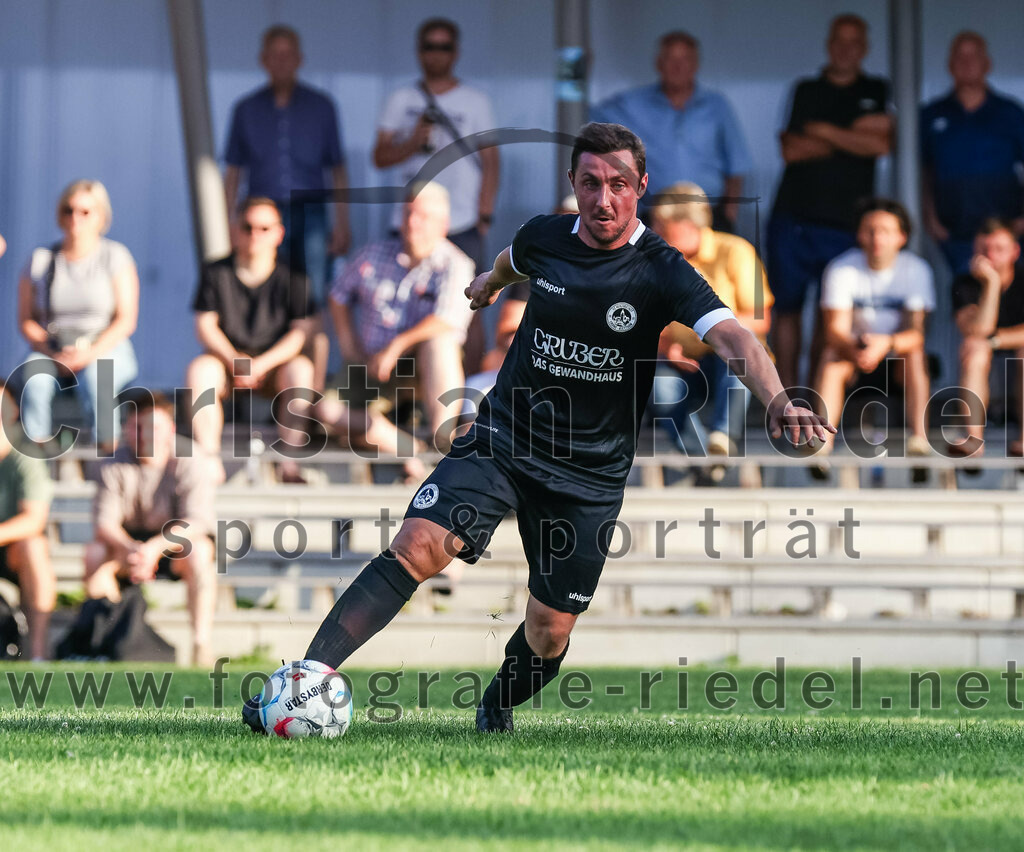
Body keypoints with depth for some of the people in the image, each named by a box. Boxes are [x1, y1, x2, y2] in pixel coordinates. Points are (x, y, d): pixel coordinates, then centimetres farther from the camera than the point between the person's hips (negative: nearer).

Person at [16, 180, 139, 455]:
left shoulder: (115, 257, 2)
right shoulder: (40, 260, 8)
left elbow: (126, 321, -4)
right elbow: (25, 320, 7)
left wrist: (91, 354, -18)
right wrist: (54, 354, -10)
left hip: (106, 351, -2)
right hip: (52, 352, 2)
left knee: (94, 376, -37)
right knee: (35, 374, -33)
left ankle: (109, 451, -33)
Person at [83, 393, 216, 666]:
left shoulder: (187, 461, -17)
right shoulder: (115, 466, -10)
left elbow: (195, 521, -26)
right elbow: (104, 523, -18)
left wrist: (156, 547, -43)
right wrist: (129, 549, -40)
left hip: (176, 543, -2)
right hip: (130, 539, 2)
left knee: (197, 553, -35)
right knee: (95, 552, -27)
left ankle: (202, 643, -33)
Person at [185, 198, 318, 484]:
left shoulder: (293, 277, -2)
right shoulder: (216, 273, 2)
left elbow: (302, 331, -8)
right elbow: (205, 326, -2)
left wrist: (262, 364, -21)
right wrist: (235, 361, -19)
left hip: (276, 364, -1)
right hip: (228, 357, 1)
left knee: (301, 369, -33)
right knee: (199, 369, -30)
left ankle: (290, 464, -33)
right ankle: (211, 463, -31)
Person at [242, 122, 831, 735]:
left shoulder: (661, 273, -15)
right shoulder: (544, 238, -3)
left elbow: (730, 335, -31)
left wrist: (777, 399, -50)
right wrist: (490, 281, 47)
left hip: (589, 476, -1)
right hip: (500, 442, 1)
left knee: (549, 634, 2)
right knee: (415, 549, -21)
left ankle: (495, 714, 35)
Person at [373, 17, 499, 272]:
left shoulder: (476, 102, 8)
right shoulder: (401, 100, 13)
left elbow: (490, 162, 3)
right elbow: (380, 157, 8)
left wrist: (484, 215, -7)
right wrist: (413, 143, -11)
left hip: (462, 226, -2)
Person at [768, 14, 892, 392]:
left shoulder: (877, 93, 11)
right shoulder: (806, 91, 13)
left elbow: (880, 145, -5)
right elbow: (791, 150, 0)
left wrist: (823, 131, -2)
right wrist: (853, 135, -1)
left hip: (844, 222, -2)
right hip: (793, 217, 2)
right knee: (787, 306, 2)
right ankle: (787, 393, 9)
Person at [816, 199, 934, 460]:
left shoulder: (916, 270, -10)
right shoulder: (841, 269, -9)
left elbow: (916, 333, -17)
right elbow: (835, 329, -17)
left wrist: (886, 343, -40)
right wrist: (854, 349, -41)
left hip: (898, 352, 0)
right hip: (854, 347, 0)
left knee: (915, 356, -32)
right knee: (831, 356, -30)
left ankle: (919, 436, -46)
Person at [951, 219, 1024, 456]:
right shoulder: (965, 286, -1)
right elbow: (976, 330, -19)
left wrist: (993, 339, -20)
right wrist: (992, 283, -21)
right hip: (983, 372, 1)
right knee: (973, 347, -29)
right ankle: (973, 438, -43)